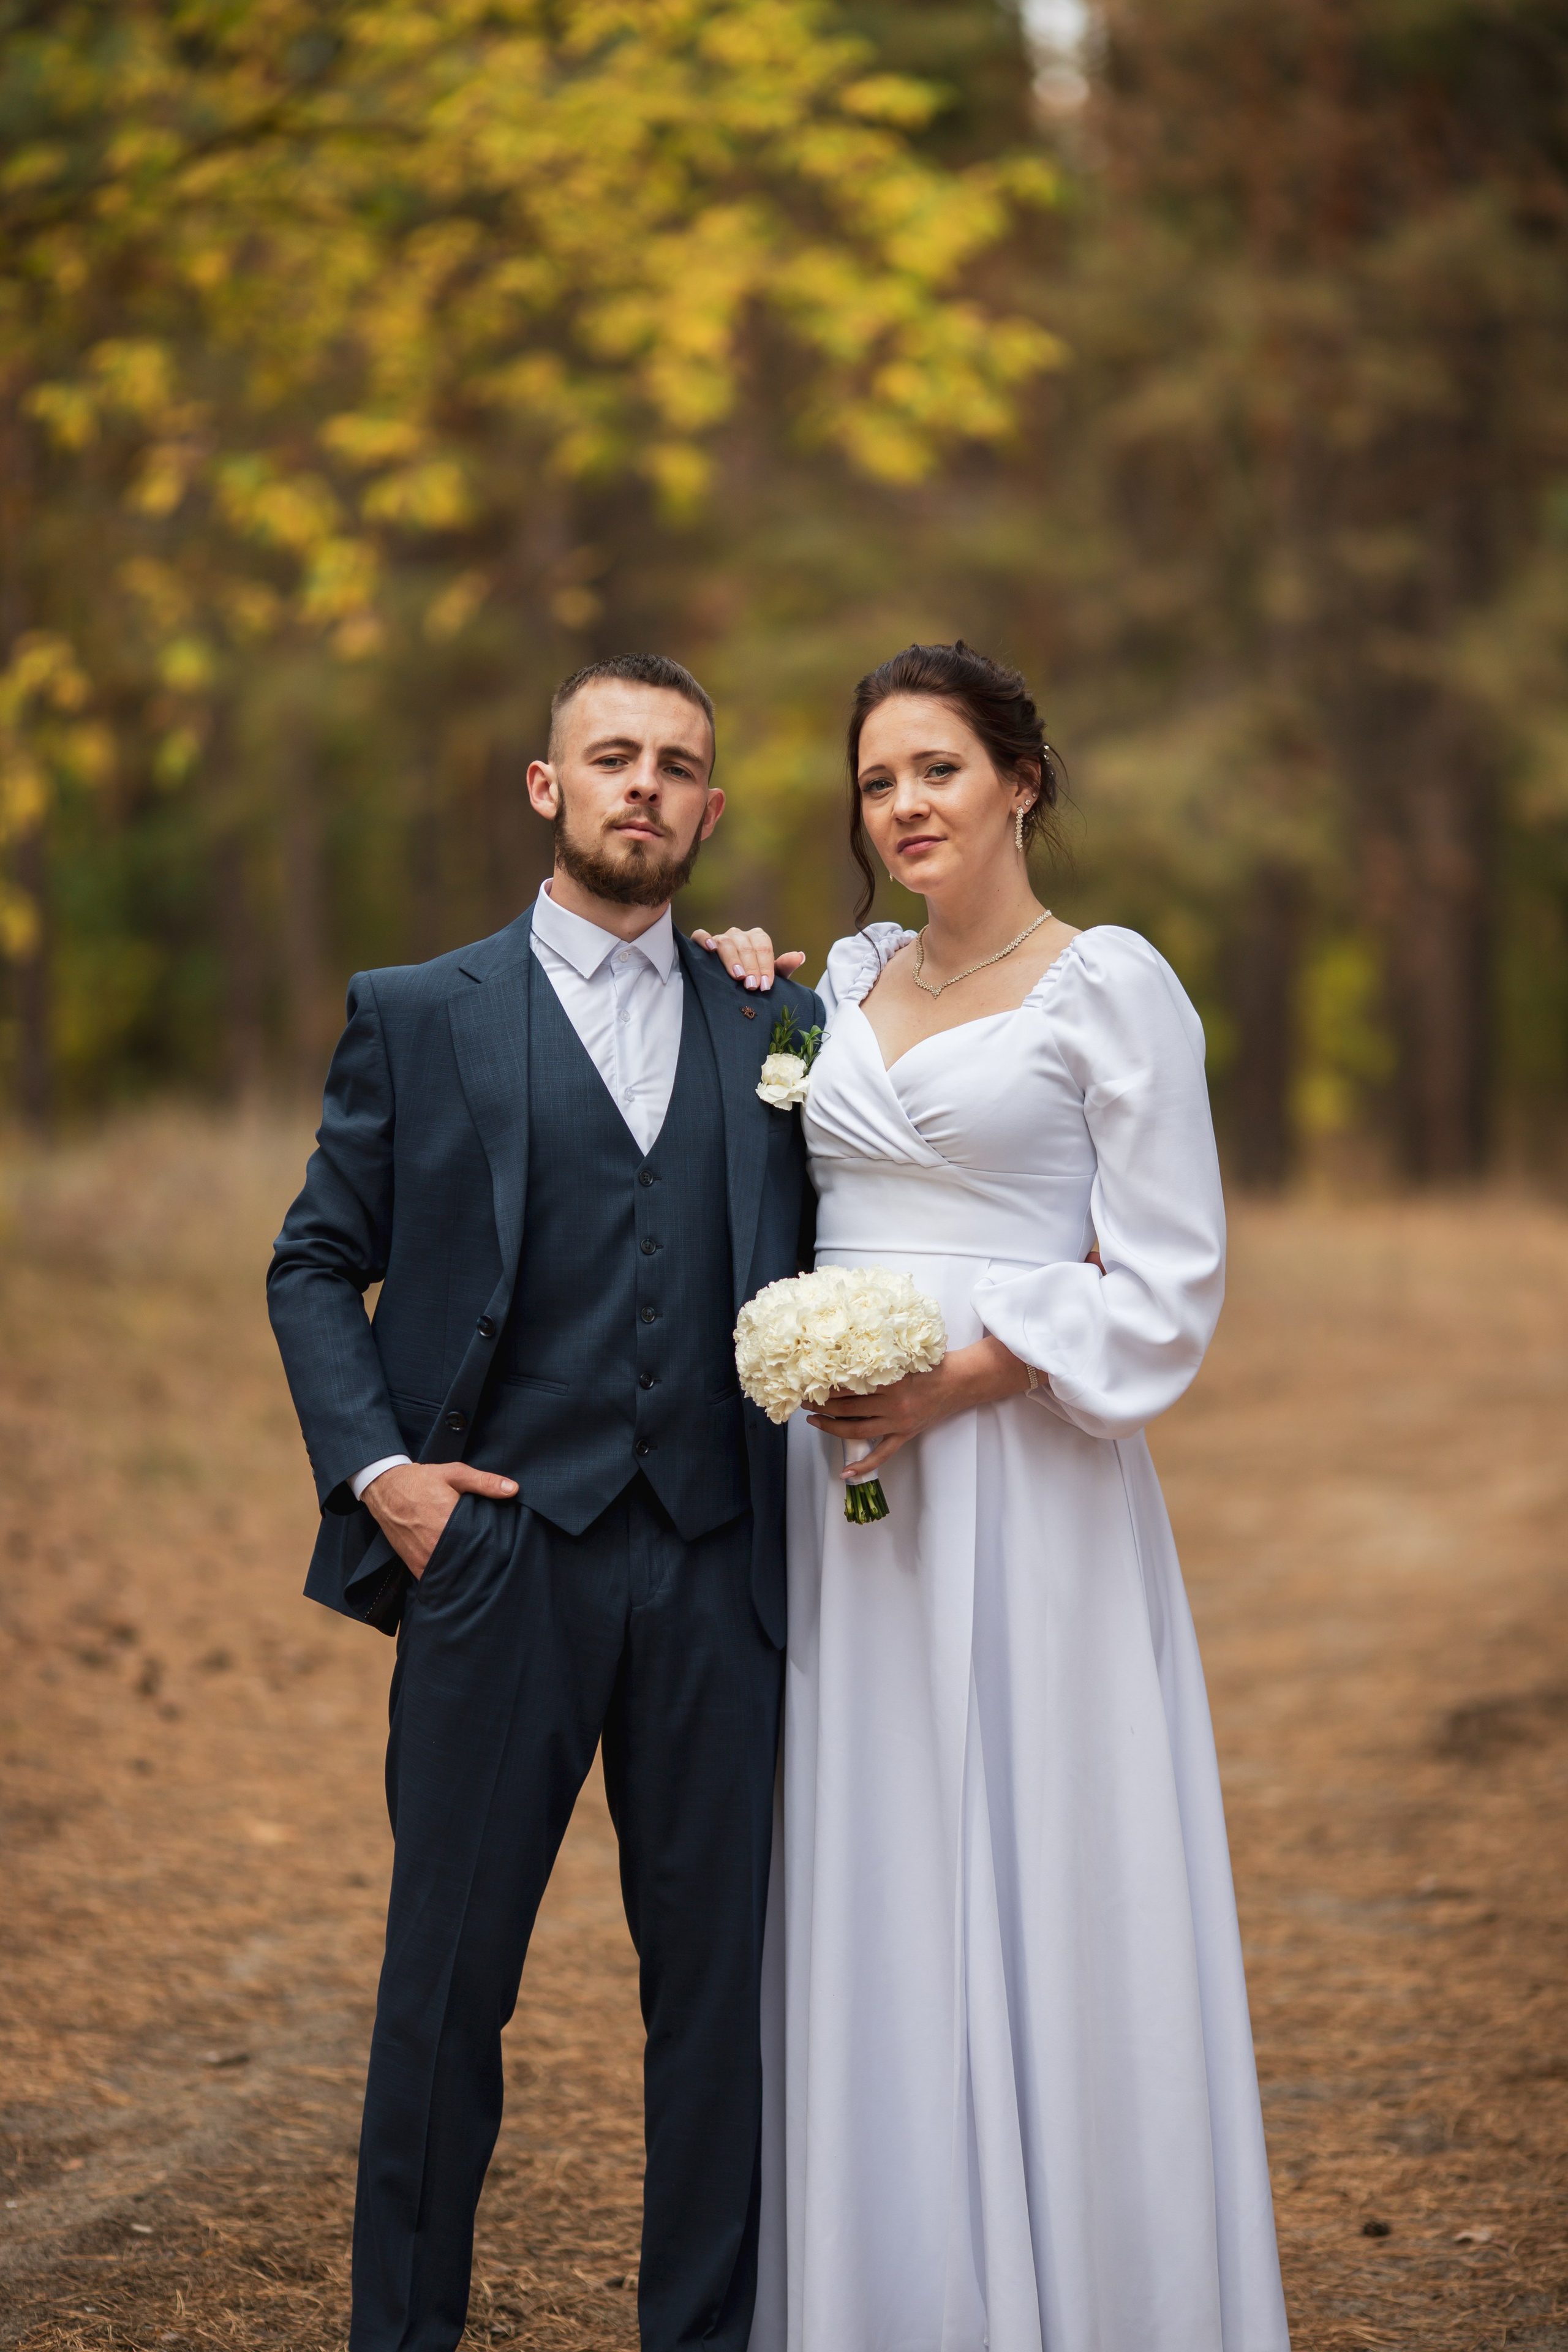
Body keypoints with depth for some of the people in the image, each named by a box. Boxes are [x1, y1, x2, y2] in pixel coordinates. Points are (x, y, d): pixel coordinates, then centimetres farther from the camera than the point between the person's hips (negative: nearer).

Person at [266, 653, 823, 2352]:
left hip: (717, 1572, 2)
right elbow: (316, 1264, 7)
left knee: (721, 1976, 6)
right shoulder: (417, 1016, 6)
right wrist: (371, 1464, -6)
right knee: (447, 1977, 4)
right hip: (496, 1556, -2)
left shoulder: (779, 1030, 12)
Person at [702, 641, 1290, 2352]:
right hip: (845, 1474, 6)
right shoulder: (849, 978, 13)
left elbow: (1168, 1286, -7)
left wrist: (956, 1379, -16)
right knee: (866, 1892, 8)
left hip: (1021, 1472, -6)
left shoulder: (1111, 983, -4)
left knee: (1035, 1890, -2)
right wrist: (749, 1014, 13)